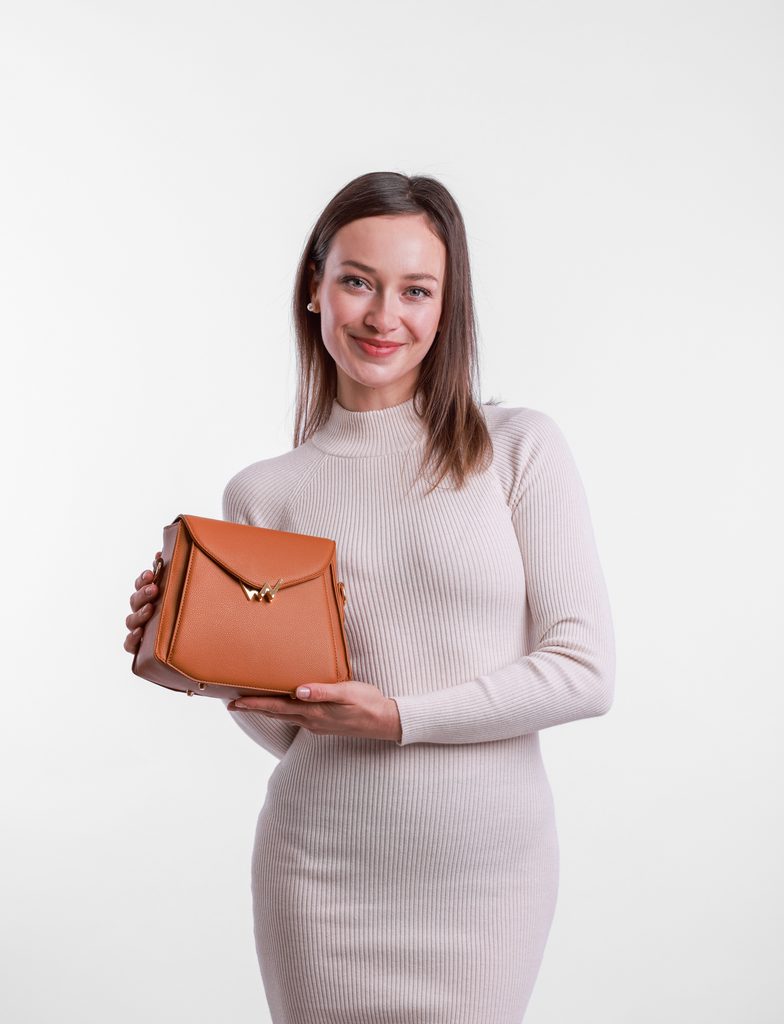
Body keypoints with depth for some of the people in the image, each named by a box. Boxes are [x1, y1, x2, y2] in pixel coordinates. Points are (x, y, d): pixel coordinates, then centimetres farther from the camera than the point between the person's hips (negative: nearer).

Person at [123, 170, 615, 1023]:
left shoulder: (520, 448, -4)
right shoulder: (263, 492, 1)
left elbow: (585, 671, -9)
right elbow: (288, 731, 6)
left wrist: (399, 717, -16)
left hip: (491, 866, -1)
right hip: (322, 878, 1)